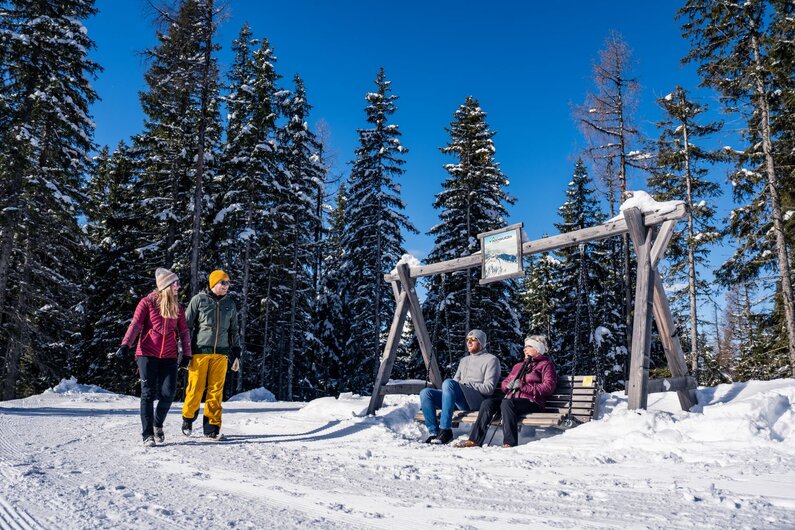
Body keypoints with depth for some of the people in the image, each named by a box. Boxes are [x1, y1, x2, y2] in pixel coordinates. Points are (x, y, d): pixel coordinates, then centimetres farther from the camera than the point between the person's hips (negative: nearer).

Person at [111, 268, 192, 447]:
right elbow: (135, 325, -7)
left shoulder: (178, 308, 11)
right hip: (148, 354, -3)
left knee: (168, 393, -5)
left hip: (169, 356, 3)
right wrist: (125, 345, -18)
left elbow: (184, 331, 13)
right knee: (148, 394, -2)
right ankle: (147, 434, 7)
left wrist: (186, 353, 8)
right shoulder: (148, 302, 0)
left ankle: (158, 425, 21)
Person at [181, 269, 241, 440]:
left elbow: (234, 331, 19)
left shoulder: (230, 304, 12)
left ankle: (212, 426, 10)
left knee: (216, 390, 2)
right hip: (200, 351, -3)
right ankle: (188, 419, 22)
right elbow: (187, 326, 2)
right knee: (195, 388, -1)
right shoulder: (199, 300, 1)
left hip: (221, 353, 3)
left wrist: (236, 355, 14)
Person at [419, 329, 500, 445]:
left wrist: (467, 384, -9)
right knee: (425, 393, -13)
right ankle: (434, 432, -16)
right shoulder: (464, 360, 30)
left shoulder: (491, 360, 7)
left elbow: (489, 388, -4)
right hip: (458, 400, 7)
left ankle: (445, 430, -32)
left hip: (476, 401, -7)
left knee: (448, 383, -34)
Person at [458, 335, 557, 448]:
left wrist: (524, 387, -15)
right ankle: (475, 440, -24)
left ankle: (510, 443, -36)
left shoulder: (546, 364, 9)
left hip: (531, 402, -6)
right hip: (512, 398, 6)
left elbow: (548, 387, -7)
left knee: (506, 403, -35)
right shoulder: (518, 366, 30)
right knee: (487, 402, -19)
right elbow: (504, 384, 27)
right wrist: (508, 385, 1)